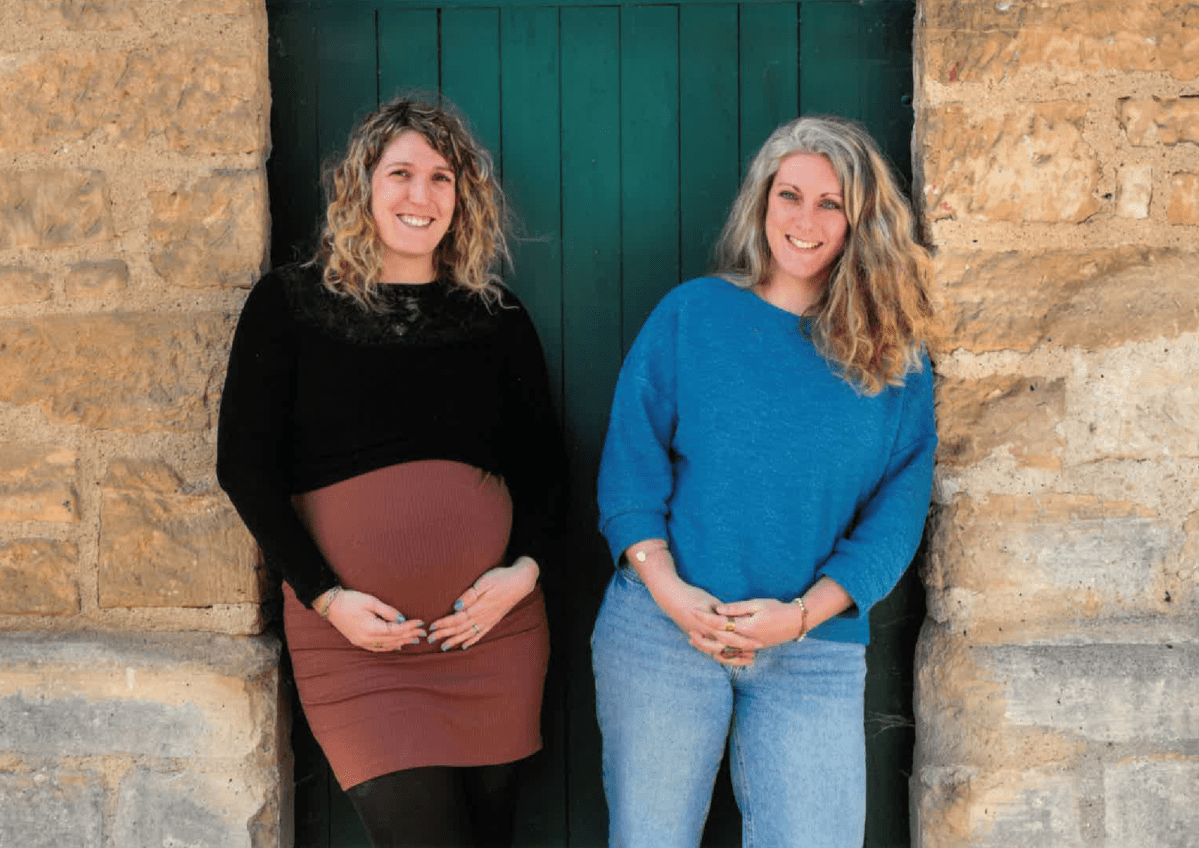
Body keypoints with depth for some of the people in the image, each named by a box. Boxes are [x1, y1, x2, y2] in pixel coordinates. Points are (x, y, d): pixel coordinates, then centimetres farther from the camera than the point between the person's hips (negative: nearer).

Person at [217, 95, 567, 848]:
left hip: (493, 624, 3)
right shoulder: (289, 303, 3)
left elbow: (544, 461, 12)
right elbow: (243, 464, 0)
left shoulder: (496, 315, 10)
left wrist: (524, 567, -5)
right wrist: (326, 596, -9)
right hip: (354, 636, -3)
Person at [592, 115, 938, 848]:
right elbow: (631, 461, 1)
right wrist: (669, 591, -11)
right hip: (661, 627, 0)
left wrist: (801, 614, -11)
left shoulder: (896, 357, 5)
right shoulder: (691, 313, 4)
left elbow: (899, 509, 1)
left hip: (816, 651, 1)